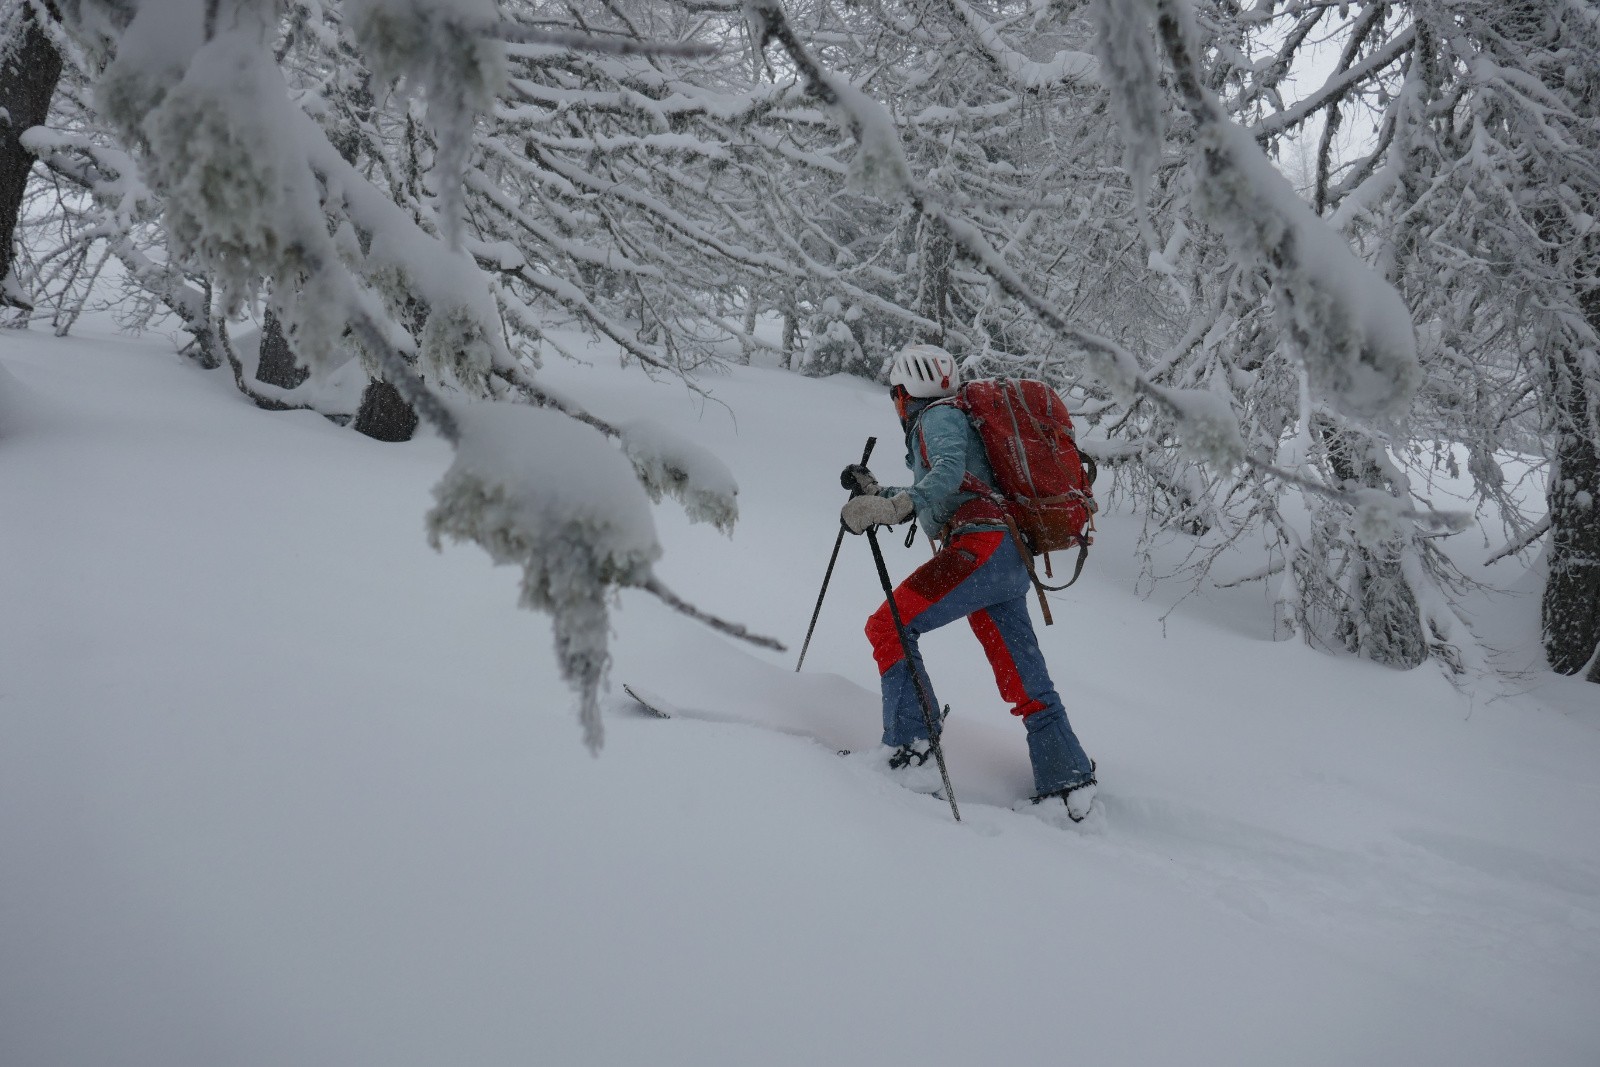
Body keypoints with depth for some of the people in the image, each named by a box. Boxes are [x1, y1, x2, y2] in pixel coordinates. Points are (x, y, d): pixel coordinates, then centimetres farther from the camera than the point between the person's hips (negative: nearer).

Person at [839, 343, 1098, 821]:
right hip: (1009, 560, 10)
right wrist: (875, 492, 38)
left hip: (979, 547, -10)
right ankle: (1069, 783, 9)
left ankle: (911, 744, -13)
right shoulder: (951, 419, 30)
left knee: (889, 627, -8)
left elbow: (948, 474, -19)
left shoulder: (939, 417, 2)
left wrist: (888, 508, -31)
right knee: (1024, 681, 9)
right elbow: (934, 500, 39)